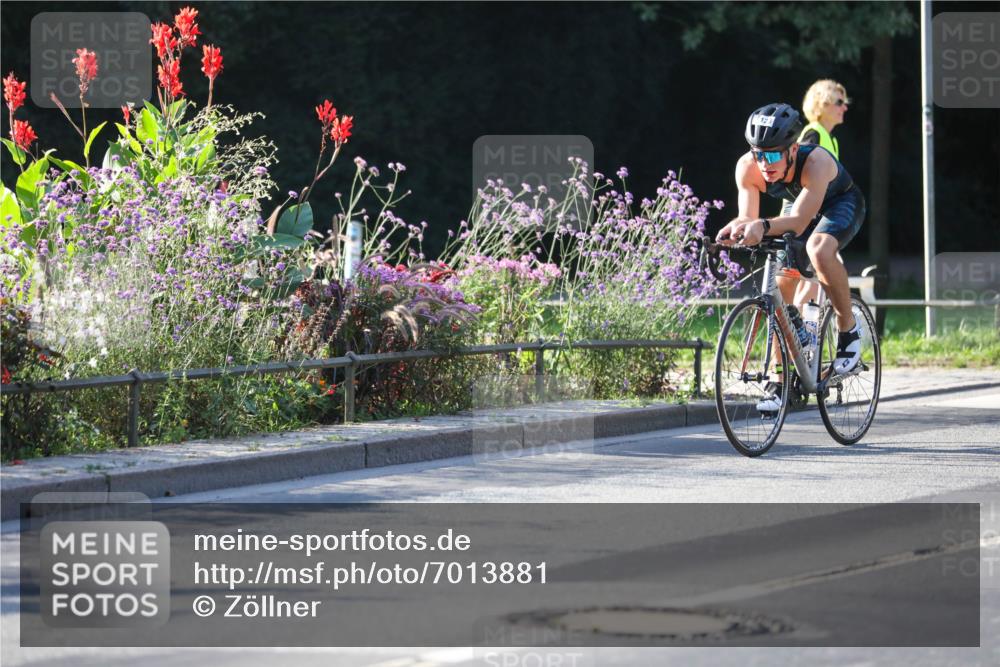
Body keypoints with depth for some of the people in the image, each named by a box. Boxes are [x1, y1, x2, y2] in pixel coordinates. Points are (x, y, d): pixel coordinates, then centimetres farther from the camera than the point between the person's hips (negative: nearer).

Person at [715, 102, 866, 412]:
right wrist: (737, 228, -51)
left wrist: (764, 227, -67)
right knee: (781, 287, -7)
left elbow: (799, 221, -49)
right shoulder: (748, 168, -29)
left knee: (819, 250, -36)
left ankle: (848, 329, -15)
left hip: (842, 204, -5)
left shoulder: (815, 162, -41)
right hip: (797, 204, 5)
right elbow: (749, 217, -28)